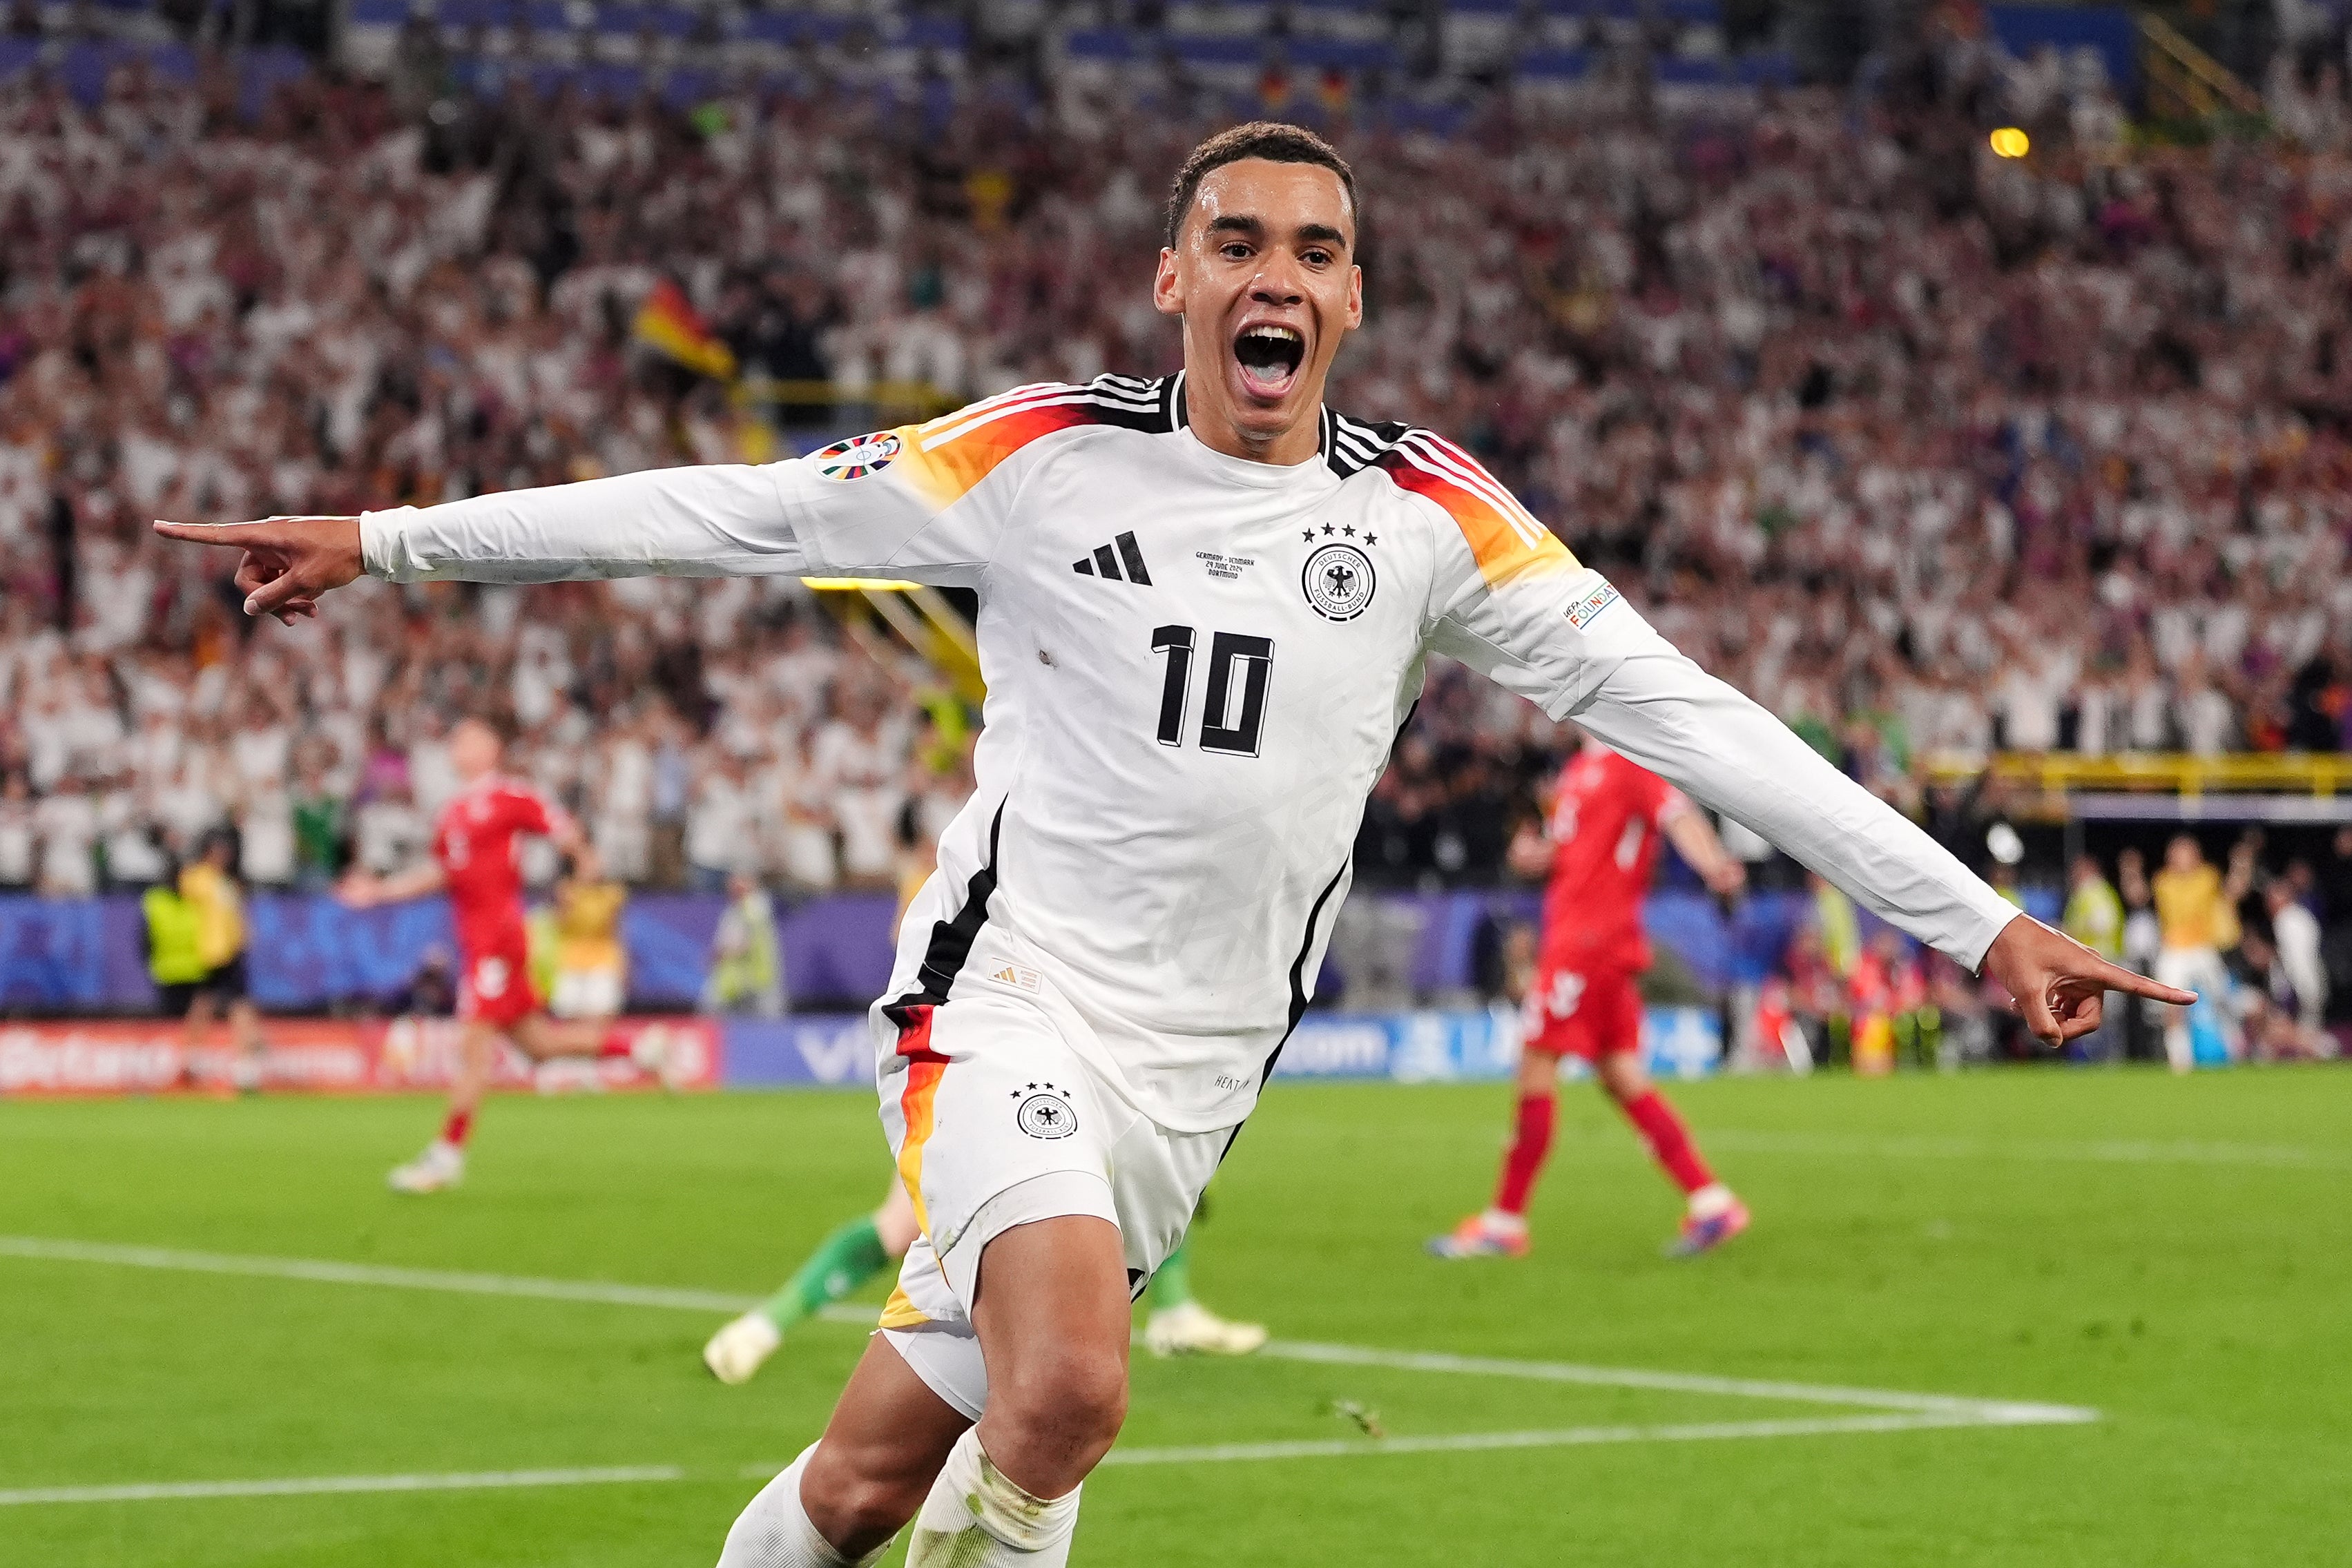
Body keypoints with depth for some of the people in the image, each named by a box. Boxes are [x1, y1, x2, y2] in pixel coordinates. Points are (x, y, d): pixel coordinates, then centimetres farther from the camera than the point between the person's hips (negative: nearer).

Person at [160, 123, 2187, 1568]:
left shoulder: (1427, 515, 0)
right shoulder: (1047, 456, -3)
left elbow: (1680, 709, -1)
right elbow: (731, 515, 1)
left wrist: (1977, 921, -5)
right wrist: (387, 539, 0)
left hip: (1192, 1064, 2)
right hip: (1012, 987, -2)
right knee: (1065, 1394, -27)